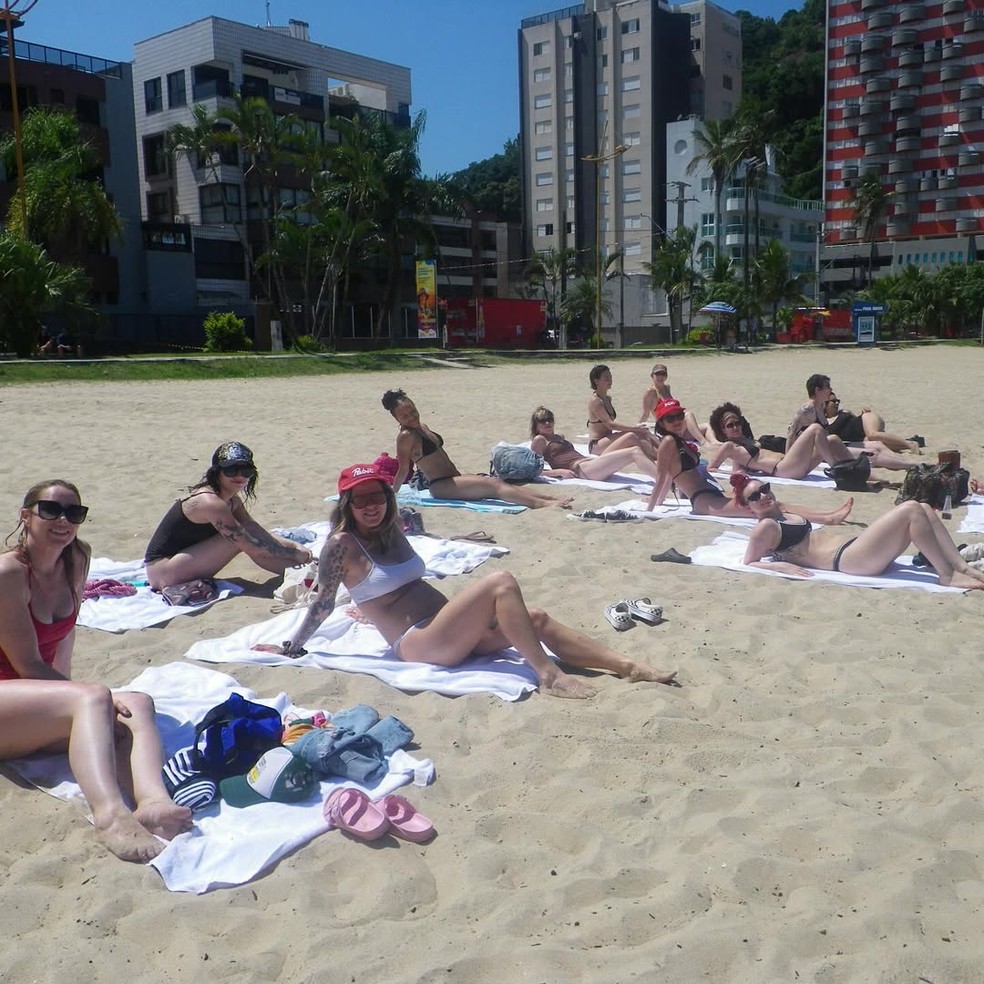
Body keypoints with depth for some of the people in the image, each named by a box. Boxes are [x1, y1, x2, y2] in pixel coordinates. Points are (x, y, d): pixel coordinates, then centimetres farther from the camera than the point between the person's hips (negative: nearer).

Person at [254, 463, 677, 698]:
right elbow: (323, 604, -2)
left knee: (536, 618, -7)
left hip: (448, 630, 8)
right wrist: (290, 648, 1)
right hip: (417, 645, -8)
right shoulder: (342, 545, -6)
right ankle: (549, 675, -29)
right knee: (501, 582, -24)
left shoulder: (391, 531, 16)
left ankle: (629, 666, -11)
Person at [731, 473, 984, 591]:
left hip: (850, 547, 10)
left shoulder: (785, 514, 21)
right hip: (845, 559, -10)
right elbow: (749, 563, -8)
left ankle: (963, 567, -1)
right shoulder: (766, 526, -5)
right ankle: (948, 575, -14)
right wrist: (782, 565, -20)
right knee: (912, 510, -19)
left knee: (924, 509, 2)